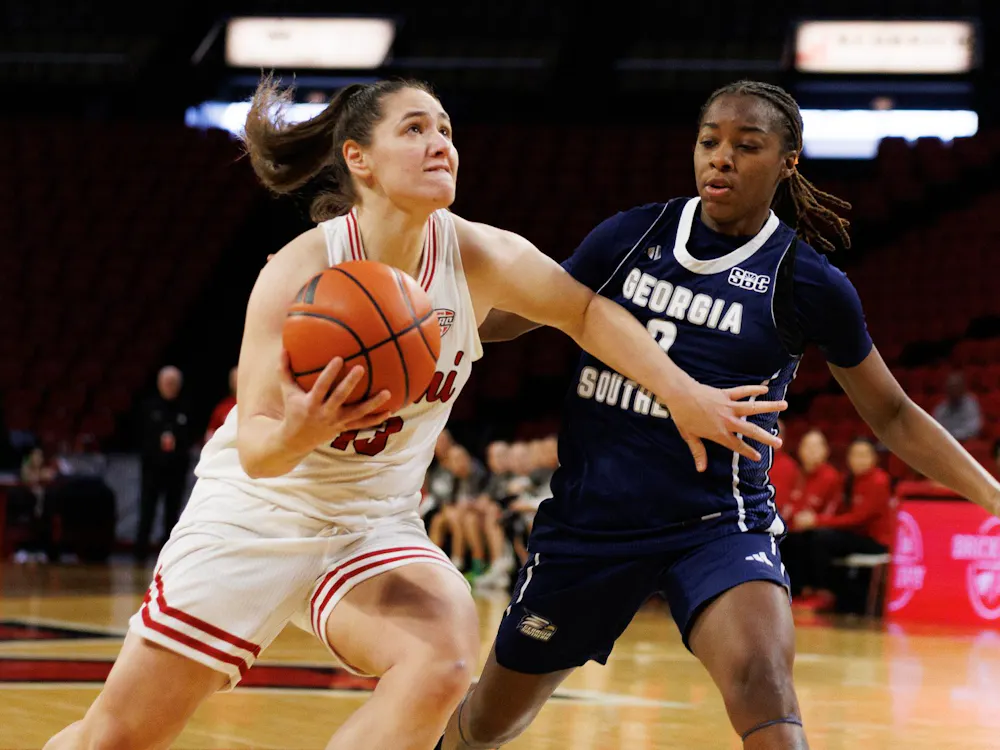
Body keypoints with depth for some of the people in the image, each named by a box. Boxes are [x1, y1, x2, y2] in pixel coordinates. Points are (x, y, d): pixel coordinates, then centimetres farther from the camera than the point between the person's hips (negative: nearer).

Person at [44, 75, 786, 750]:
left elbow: (587, 311, 4)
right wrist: (298, 433, -47)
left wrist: (683, 394, -1)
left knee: (443, 663, -29)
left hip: (374, 525, 3)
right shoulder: (298, 274, -23)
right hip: (255, 516, -2)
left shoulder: (477, 256, -13)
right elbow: (255, 448, -25)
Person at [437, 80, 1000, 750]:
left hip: (717, 522, -3)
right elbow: (503, 319, 13)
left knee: (761, 678, -33)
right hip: (591, 513, 3)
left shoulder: (808, 284, -6)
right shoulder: (633, 236, 0)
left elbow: (892, 415, 4)